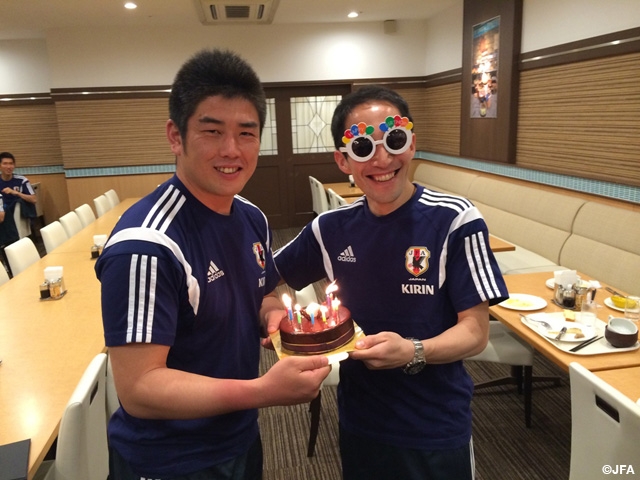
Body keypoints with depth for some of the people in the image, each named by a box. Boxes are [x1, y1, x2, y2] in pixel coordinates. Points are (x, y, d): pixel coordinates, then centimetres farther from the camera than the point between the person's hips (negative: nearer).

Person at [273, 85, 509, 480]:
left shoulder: (455, 221, -17)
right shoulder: (332, 228, -6)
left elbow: (475, 332, -15)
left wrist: (413, 352, -32)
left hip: (437, 430, -3)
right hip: (358, 422, 3)